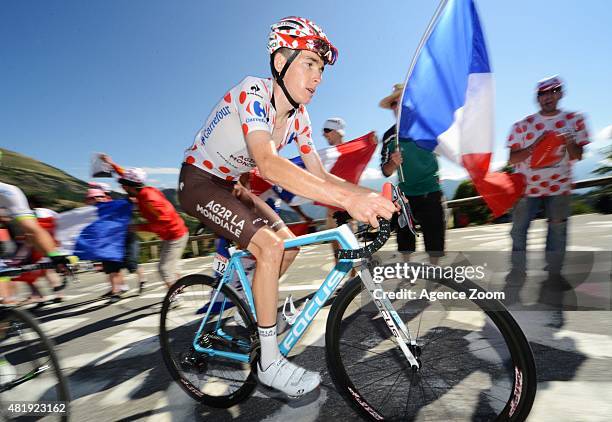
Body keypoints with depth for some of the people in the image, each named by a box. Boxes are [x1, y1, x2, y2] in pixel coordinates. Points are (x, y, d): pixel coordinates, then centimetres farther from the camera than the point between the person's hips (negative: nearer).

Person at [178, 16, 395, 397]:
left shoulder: (298, 116, -4)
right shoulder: (252, 92, -27)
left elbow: (319, 175, -5)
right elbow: (268, 165, -44)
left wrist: (370, 195, -20)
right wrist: (348, 199, -52)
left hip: (229, 186, 8)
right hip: (199, 182, -7)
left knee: (290, 245, 2)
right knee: (270, 247, -24)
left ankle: (253, 304, 27)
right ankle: (270, 362, -8)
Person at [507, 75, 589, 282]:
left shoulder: (575, 120, 2)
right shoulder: (523, 125, -3)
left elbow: (577, 156, 4)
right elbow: (512, 159, -5)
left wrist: (570, 144, -17)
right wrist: (533, 147, -21)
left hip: (559, 186, 1)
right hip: (527, 186, -1)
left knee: (558, 229, 6)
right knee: (519, 229, 2)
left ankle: (555, 272, 19)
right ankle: (518, 270, 15)